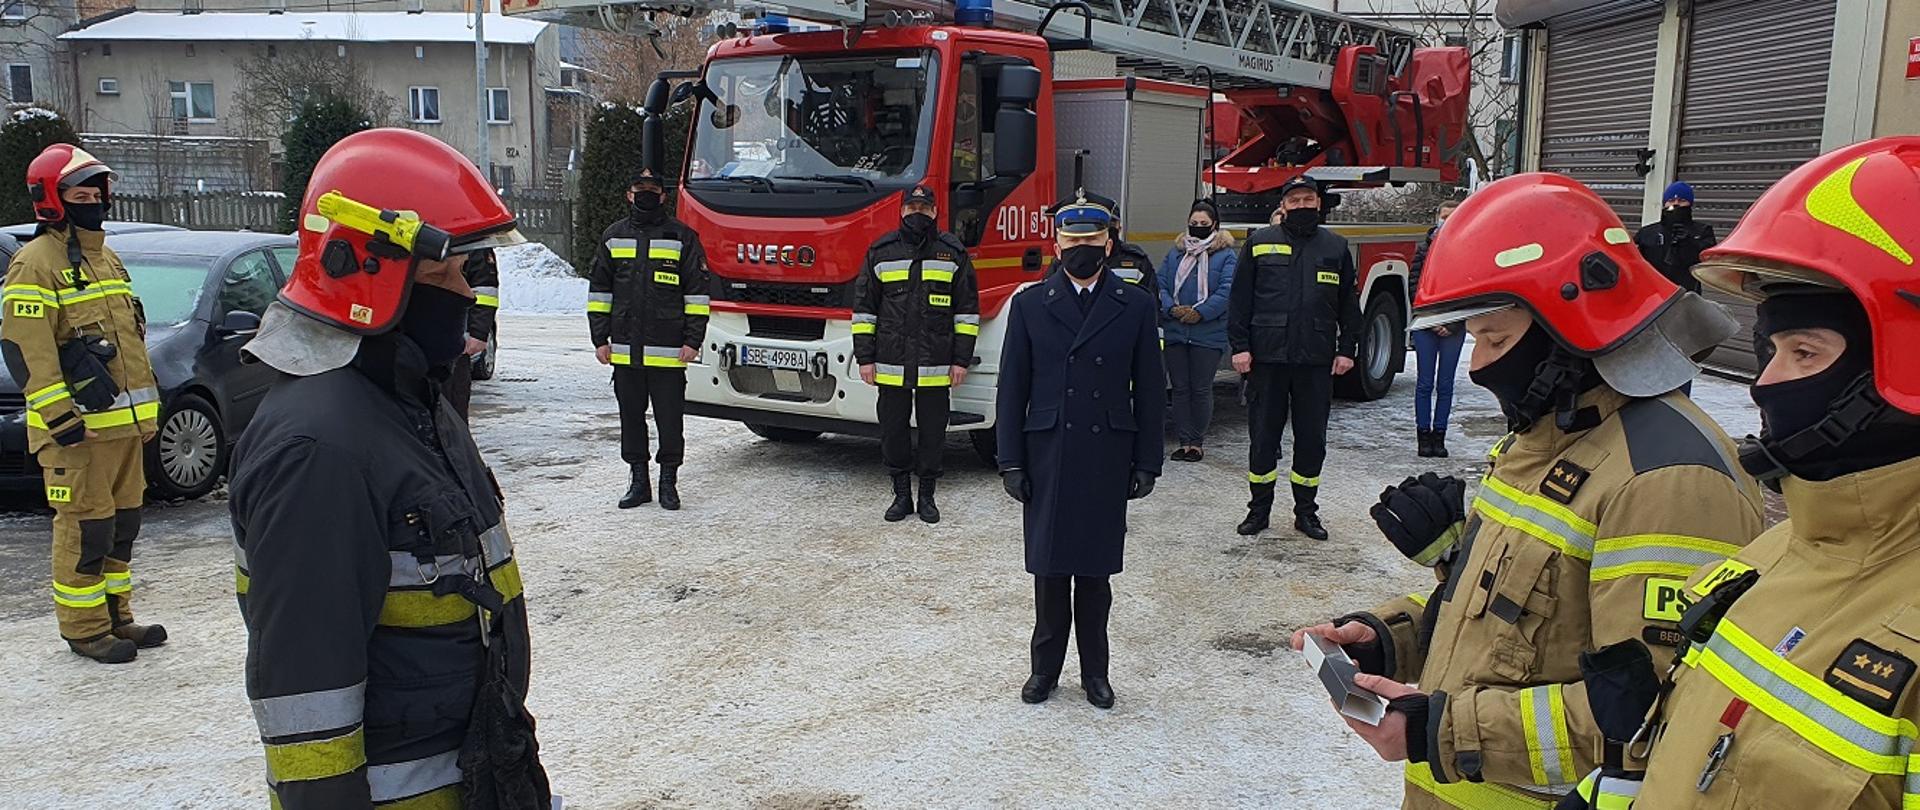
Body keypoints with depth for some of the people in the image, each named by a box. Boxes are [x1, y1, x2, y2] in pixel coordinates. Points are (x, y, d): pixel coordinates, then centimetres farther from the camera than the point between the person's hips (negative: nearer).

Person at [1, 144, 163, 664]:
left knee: (122, 522, 14)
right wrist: (60, 418, -21)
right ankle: (84, 629, 5)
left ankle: (116, 616, 25)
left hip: (124, 421, 9)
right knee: (85, 528, -4)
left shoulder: (107, 258, 18)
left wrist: (147, 406, 23)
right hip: (78, 428, -9)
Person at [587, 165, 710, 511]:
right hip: (624, 350, 4)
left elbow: (697, 292, 0)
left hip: (668, 351, -4)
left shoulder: (683, 237, 1)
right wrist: (600, 339, 7)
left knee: (670, 417, 1)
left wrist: (692, 341, -6)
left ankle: (668, 481, 14)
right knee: (631, 417, 10)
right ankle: (638, 480, 21)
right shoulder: (613, 236, 12)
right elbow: (599, 290, 14)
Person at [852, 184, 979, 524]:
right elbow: (864, 307, 8)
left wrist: (961, 359, -1)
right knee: (893, 431, 7)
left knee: (933, 432, 6)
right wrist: (865, 357, 2)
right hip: (891, 365, 1)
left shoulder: (953, 253, 4)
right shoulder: (881, 252, 5)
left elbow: (967, 308, 5)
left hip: (936, 368, -1)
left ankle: (927, 496, 19)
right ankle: (901, 495, 20)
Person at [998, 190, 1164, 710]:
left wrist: (1147, 463, 0)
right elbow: (1013, 389, 2)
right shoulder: (1030, 305, 3)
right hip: (1047, 458, 0)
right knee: (1050, 568, 7)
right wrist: (1011, 462, -2)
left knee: (1096, 569, 7)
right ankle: (1046, 666, 20)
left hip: (1107, 458, 0)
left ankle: (1094, 670, 20)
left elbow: (1149, 390, 4)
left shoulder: (1136, 306, 3)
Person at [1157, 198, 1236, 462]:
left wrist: (1200, 312, -17)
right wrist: (1172, 308, -11)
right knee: (1180, 388, 6)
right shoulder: (1175, 253, 13)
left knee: (1201, 389, 1)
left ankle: (1197, 442, 11)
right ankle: (1185, 440, 13)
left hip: (1208, 334, -4)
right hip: (1175, 332, 4)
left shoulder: (1226, 256, 1)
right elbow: (1160, 284, 7)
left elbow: (1227, 291, -9)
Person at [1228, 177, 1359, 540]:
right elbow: (1240, 299, 4)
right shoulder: (1260, 243, 5)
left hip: (1316, 361, 2)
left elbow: (1349, 303, 12)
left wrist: (1347, 349, 5)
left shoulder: (1335, 247, 10)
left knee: (1312, 439, 7)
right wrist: (1239, 346, -4)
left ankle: (1306, 511, 19)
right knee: (1262, 436, 4)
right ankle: (1259, 509, 16)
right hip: (1267, 359, -1)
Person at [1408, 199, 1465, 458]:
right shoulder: (1425, 249, 4)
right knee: (1425, 383, 0)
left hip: (1454, 328, 0)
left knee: (1445, 385, 4)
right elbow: (1414, 286, 1)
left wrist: (1452, 324, -7)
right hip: (1426, 326, 0)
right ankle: (1424, 435, 5)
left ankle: (1439, 436, 10)